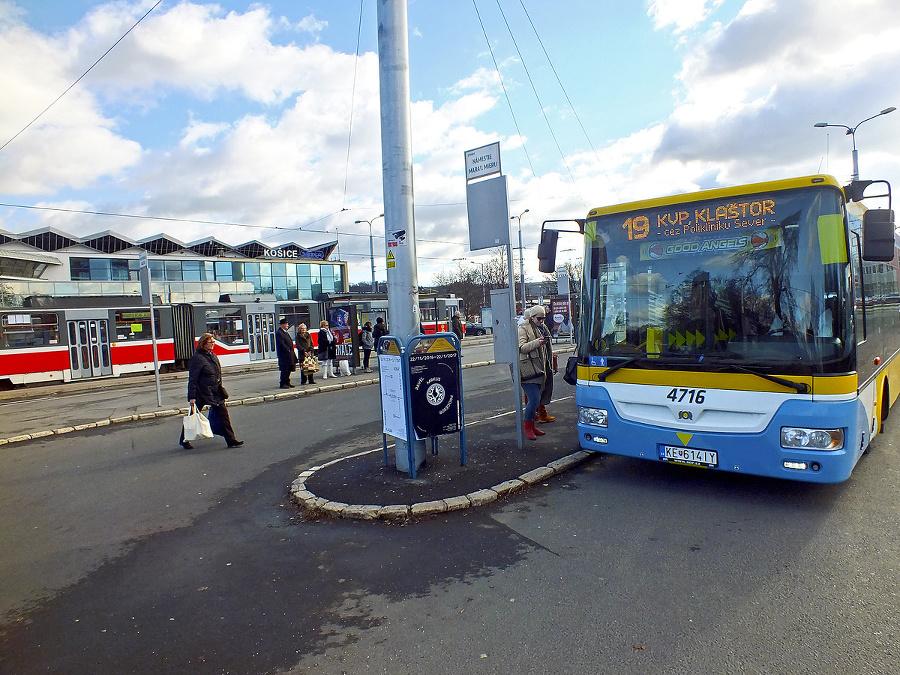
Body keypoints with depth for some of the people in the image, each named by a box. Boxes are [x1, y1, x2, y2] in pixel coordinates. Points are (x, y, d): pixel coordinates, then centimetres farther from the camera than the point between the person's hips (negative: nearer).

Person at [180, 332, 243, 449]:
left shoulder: (213, 356, 11)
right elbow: (192, 379, -14)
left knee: (223, 414, -1)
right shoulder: (197, 358, -13)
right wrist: (192, 397, -17)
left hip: (215, 393, 7)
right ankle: (184, 440, 28)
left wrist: (220, 390, 19)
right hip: (201, 393, -7)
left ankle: (231, 440, 1)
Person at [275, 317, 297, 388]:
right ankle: (282, 384, 0)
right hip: (284, 354, -10)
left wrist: (291, 350, 15)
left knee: (289, 369, 13)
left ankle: (287, 382, 20)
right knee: (284, 370, -5)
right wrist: (288, 349, -17)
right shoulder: (279, 333, -13)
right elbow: (281, 344, -19)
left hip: (289, 354, 10)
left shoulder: (285, 332, 19)